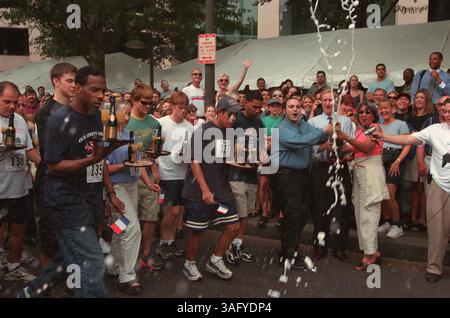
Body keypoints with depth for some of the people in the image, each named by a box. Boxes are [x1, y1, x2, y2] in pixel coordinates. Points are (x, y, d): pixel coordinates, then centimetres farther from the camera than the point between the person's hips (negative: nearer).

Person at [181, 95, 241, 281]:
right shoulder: (203, 132, -11)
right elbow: (195, 162, -14)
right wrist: (205, 190, -19)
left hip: (223, 189, 7)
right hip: (200, 192, -7)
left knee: (233, 226, 5)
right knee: (196, 230, 4)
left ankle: (215, 261, 25)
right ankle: (189, 264, 27)